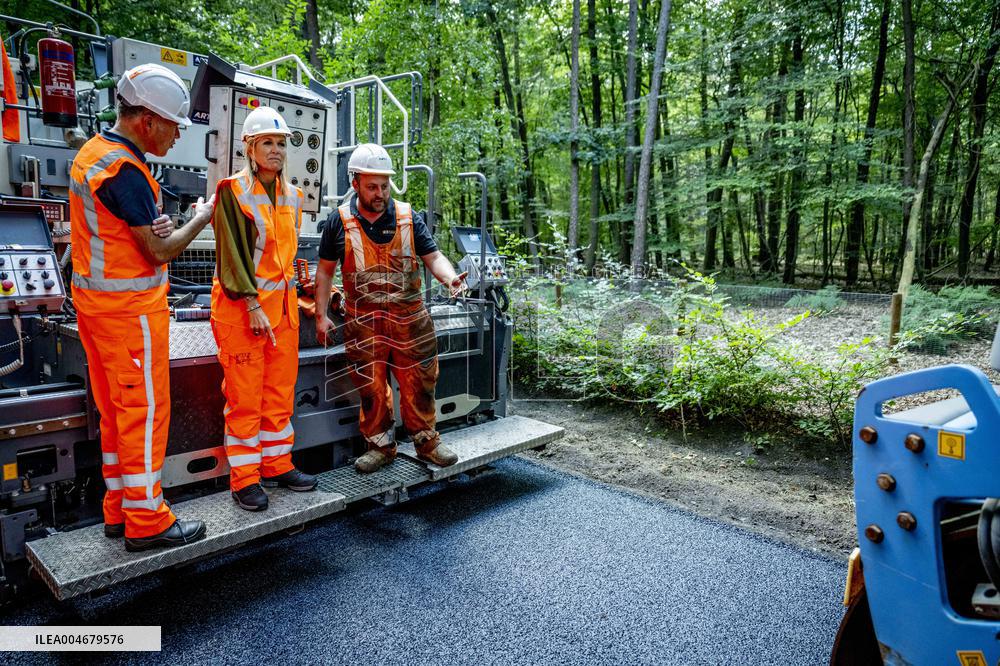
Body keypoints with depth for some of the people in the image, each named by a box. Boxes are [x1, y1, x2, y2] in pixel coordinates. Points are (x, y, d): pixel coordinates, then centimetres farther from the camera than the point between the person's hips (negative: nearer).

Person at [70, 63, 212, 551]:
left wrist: (153, 226, 7)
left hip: (96, 302, 10)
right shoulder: (124, 169, -19)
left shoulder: (91, 153, 13)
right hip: (129, 307, -10)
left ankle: (120, 510, 26)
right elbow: (159, 252, -16)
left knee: (115, 410, 15)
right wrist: (200, 220, -1)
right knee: (144, 410, -2)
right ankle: (146, 521, 8)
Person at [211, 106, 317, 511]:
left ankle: (277, 465, 25)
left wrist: (287, 293, 14)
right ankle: (244, 478, 11)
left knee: (280, 390, 12)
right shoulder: (233, 191, -7)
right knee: (244, 394, 0)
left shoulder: (291, 196, 13)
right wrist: (252, 306, -18)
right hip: (242, 305, -6)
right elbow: (232, 254, -13)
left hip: (283, 304, 6)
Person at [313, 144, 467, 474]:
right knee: (371, 387, 6)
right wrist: (321, 315, 4)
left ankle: (426, 441, 23)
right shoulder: (339, 221, 1)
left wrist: (449, 277, -19)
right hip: (363, 322, 0)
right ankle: (380, 446, 24)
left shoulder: (408, 216, 3)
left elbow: (433, 256, 3)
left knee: (419, 382, 6)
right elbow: (325, 270, 8)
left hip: (410, 318, 1)